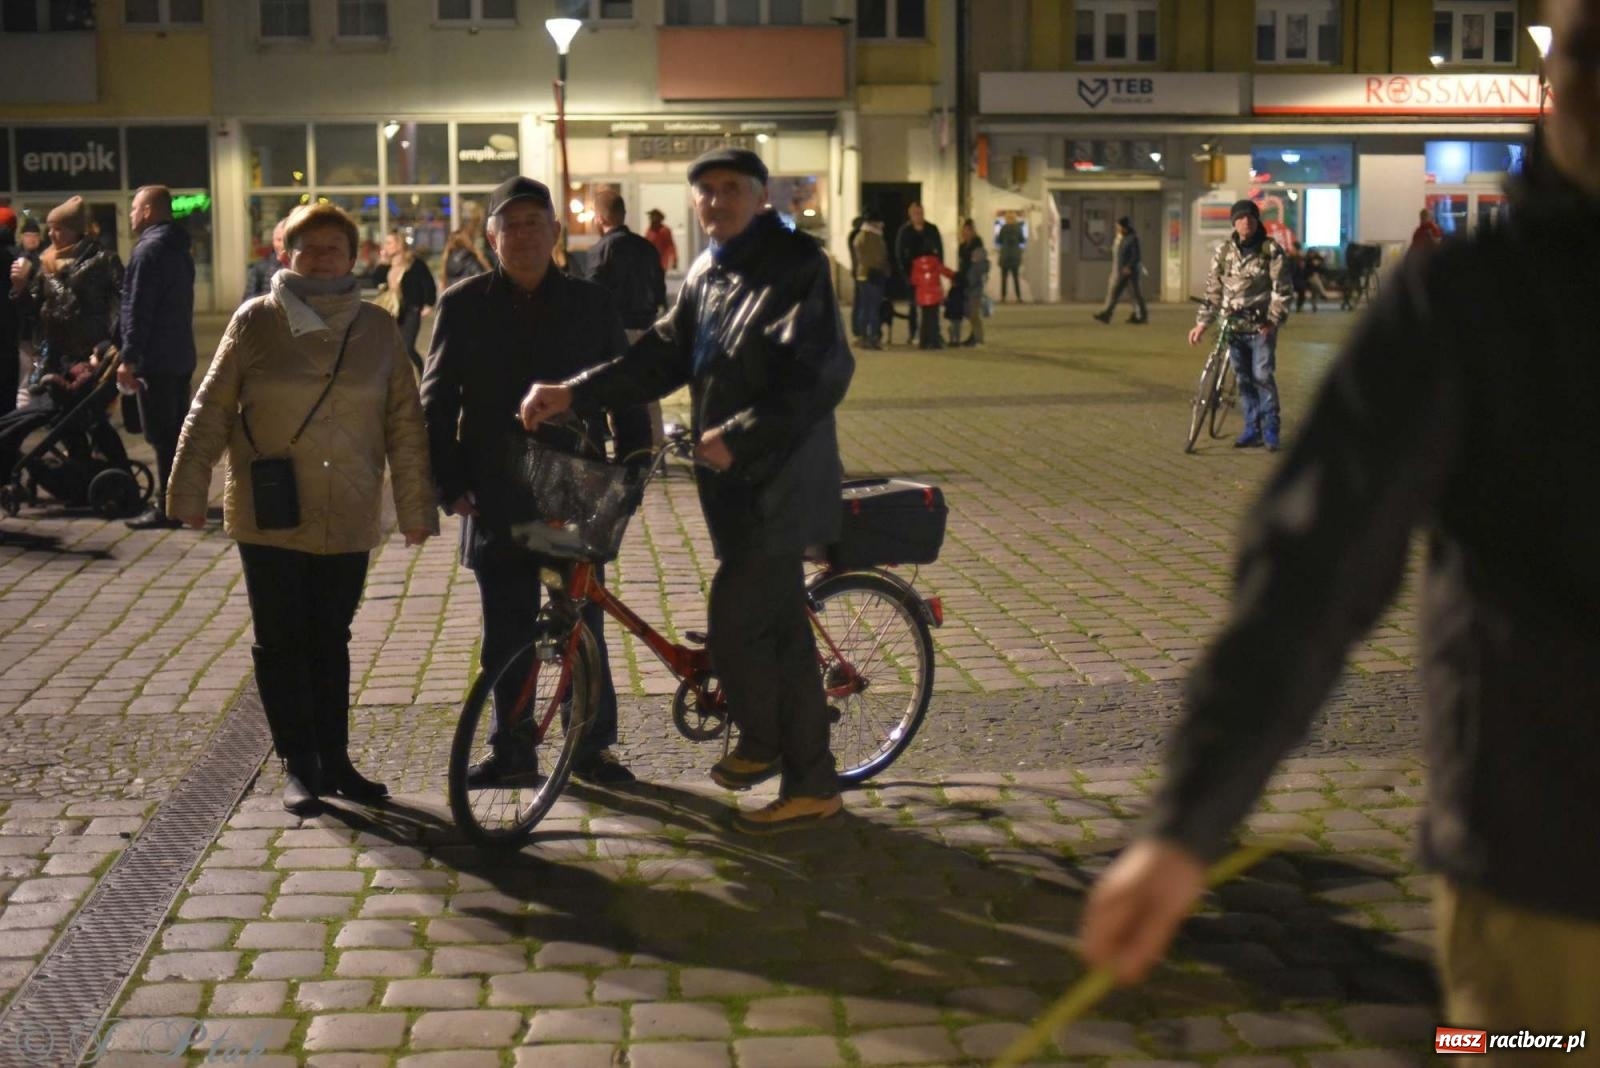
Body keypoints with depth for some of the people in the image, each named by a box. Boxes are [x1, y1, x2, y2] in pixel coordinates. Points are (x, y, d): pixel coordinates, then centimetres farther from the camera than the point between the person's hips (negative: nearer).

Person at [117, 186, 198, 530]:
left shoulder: (149, 249, -13)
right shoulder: (179, 249, 16)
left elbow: (138, 309, -18)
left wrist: (129, 358, -18)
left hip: (156, 359, -9)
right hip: (181, 355, 9)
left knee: (162, 435, -7)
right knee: (177, 430, 15)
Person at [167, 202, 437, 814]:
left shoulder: (377, 329, 4)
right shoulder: (255, 321, -1)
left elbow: (404, 424, 4)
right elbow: (212, 409, 1)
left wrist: (416, 507, 1)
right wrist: (189, 489, -2)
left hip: (349, 518, 2)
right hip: (270, 516, -1)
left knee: (331, 642, 10)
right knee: (282, 642, 2)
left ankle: (334, 761, 19)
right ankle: (299, 766, 11)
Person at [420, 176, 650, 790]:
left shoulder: (591, 304, 5)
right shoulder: (463, 306, 4)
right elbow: (436, 403, 6)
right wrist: (450, 485, -1)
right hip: (496, 502, 0)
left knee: (583, 628, 4)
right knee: (505, 635, 7)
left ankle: (593, 747, 17)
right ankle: (511, 749, 21)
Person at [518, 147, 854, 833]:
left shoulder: (796, 264, -13)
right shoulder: (705, 275, 13)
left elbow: (819, 373, -21)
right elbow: (665, 353, 6)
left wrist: (738, 435, -24)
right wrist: (573, 393, -6)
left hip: (779, 480, -9)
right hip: (732, 476, 9)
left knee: (736, 626, -8)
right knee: (779, 627, 15)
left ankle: (761, 743, 15)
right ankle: (808, 780, 26)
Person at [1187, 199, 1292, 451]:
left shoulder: (1271, 250, -2)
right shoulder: (1223, 251, 8)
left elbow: (1282, 289, -5)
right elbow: (1213, 290, 13)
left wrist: (1273, 319, -16)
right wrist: (1202, 322, 7)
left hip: (1262, 325, -4)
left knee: (1262, 375, -12)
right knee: (1244, 379, 7)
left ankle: (1270, 429, -2)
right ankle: (1253, 429, 15)